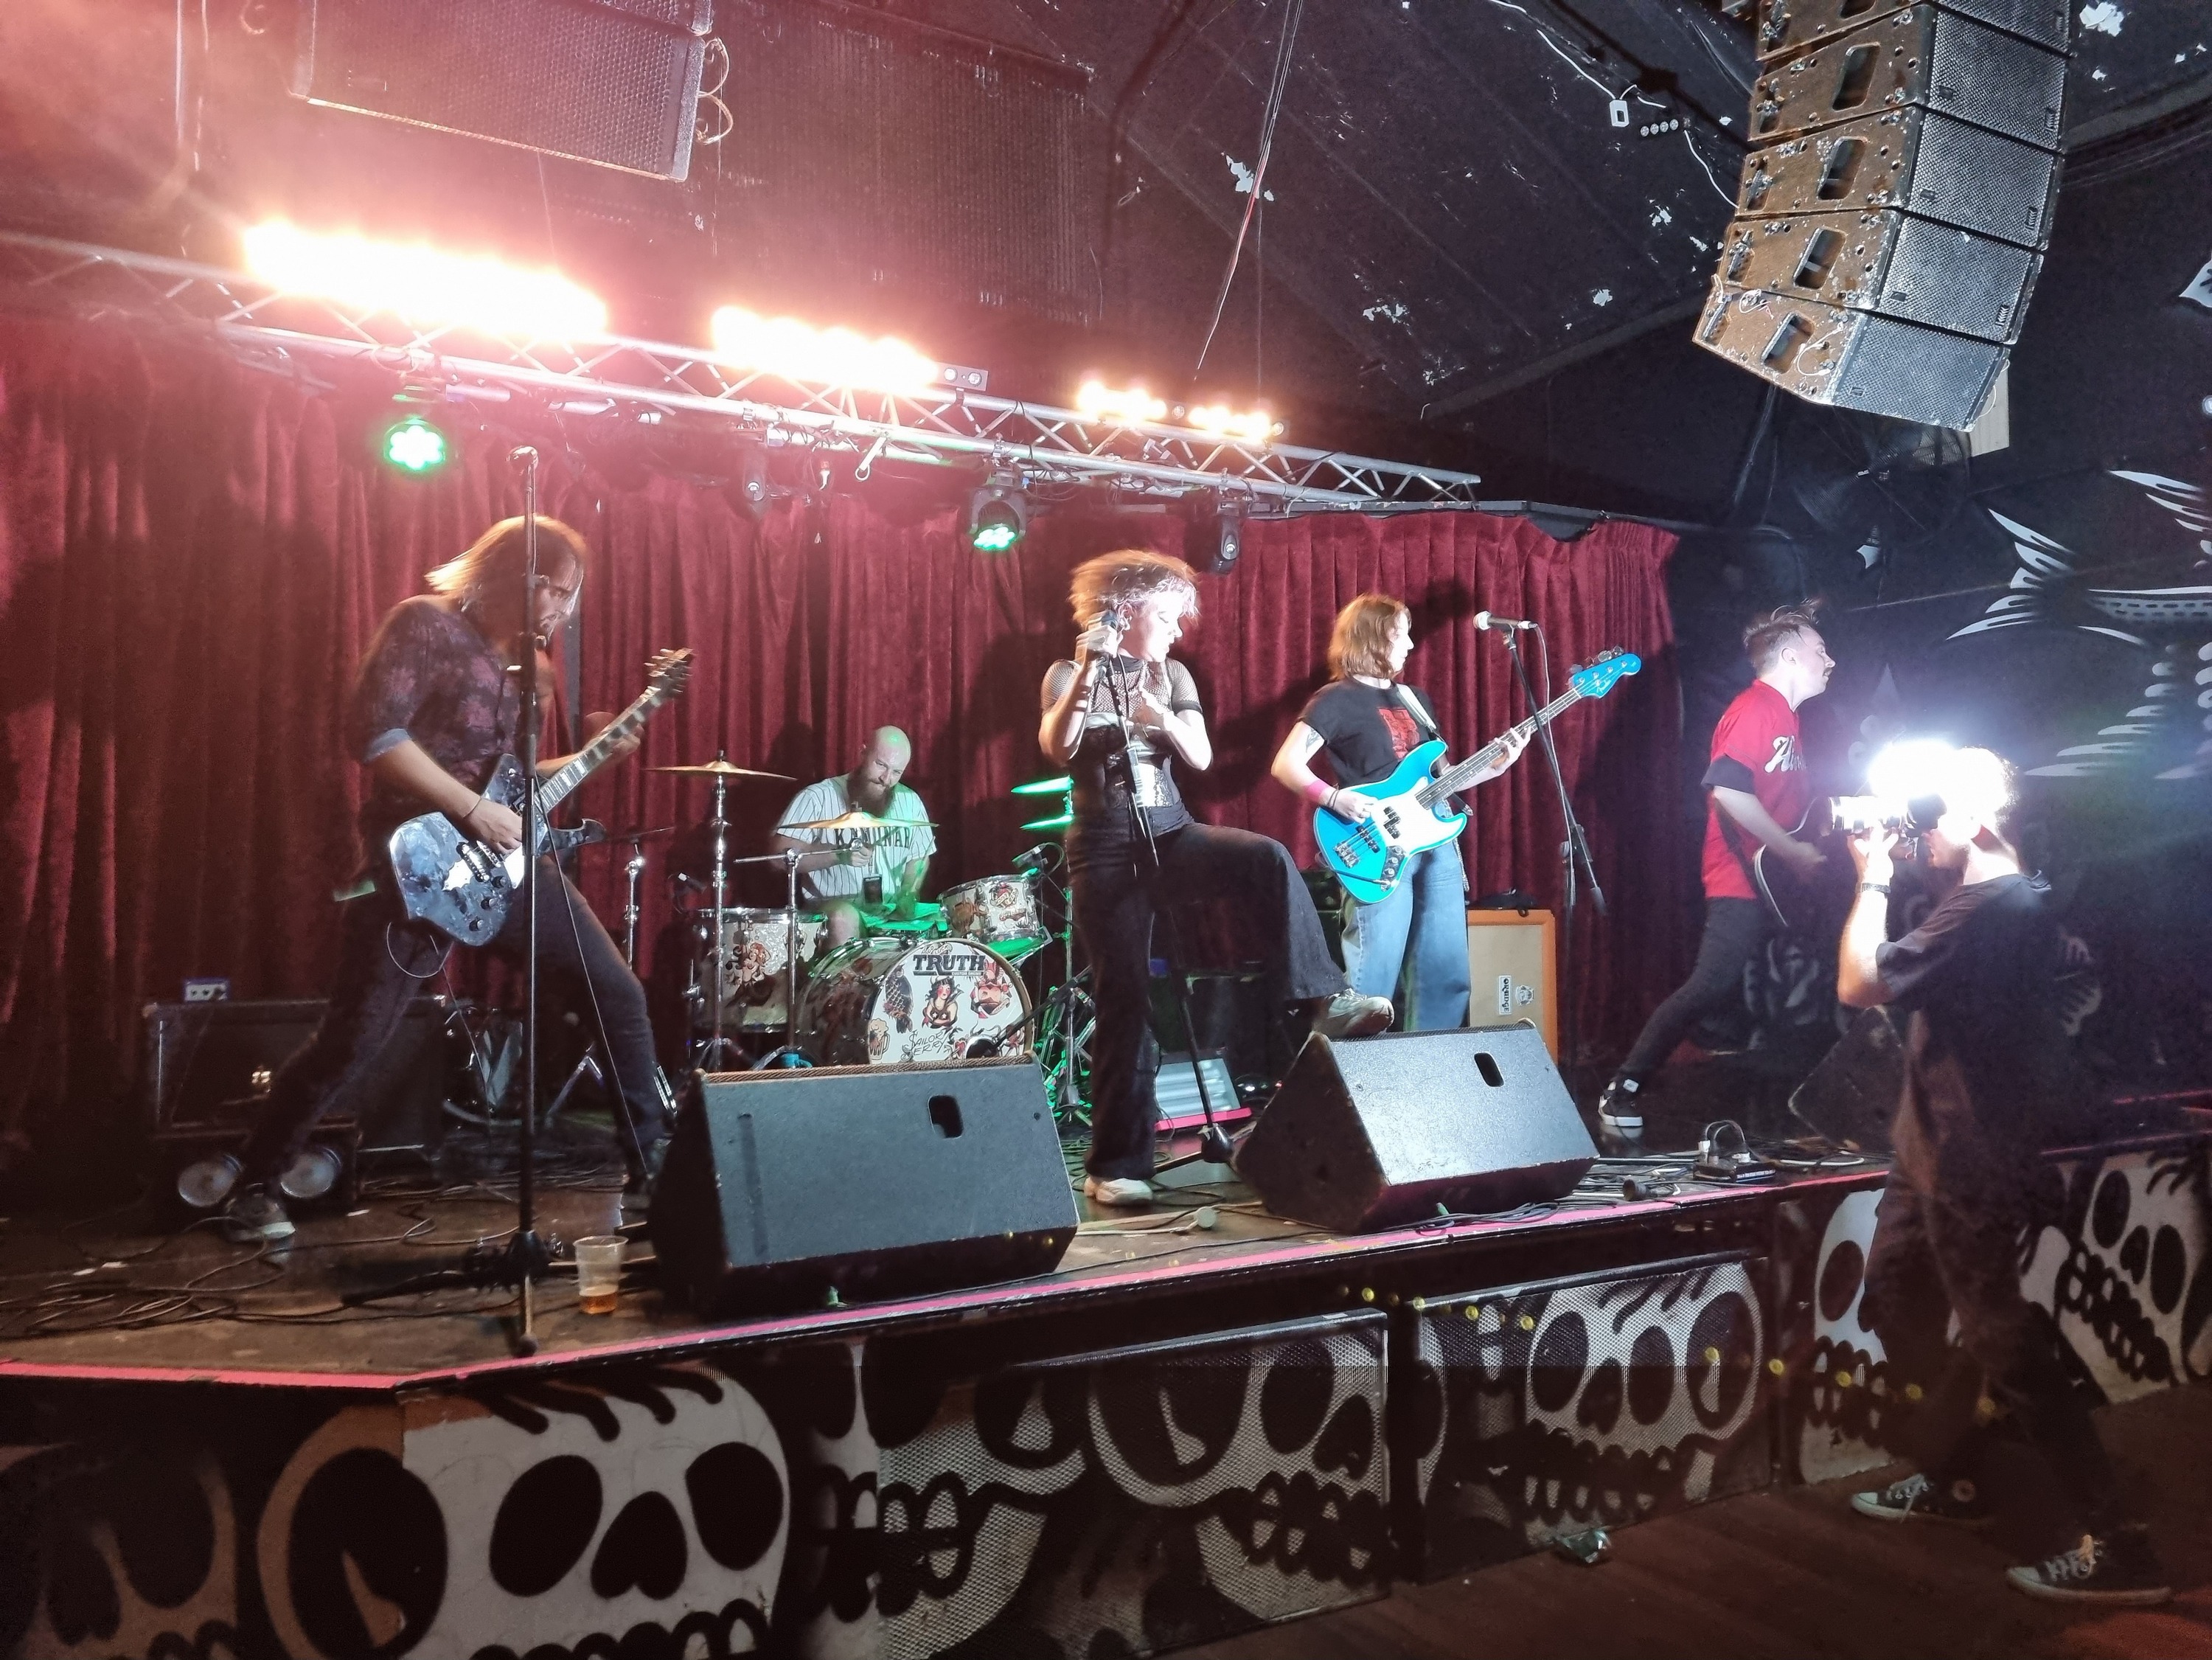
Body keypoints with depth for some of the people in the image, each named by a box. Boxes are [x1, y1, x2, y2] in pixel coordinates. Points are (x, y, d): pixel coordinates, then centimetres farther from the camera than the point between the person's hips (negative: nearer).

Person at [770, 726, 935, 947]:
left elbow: (919, 858, 18)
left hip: (892, 911, 4)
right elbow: (780, 854, -13)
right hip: (833, 905, -4)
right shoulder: (818, 798, -7)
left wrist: (908, 897, -2)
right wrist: (839, 855, -25)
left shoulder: (909, 802, 8)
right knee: (844, 918, -36)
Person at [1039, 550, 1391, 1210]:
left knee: (1268, 859, -27)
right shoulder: (1068, 675, 1)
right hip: (1105, 854, -3)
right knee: (1124, 1000, -6)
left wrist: (1161, 715, -21)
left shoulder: (1172, 676, 11)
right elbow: (1057, 749, -17)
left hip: (1173, 837, 3)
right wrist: (1088, 671, -28)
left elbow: (1201, 756, -2)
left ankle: (1322, 998, -25)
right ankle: (1116, 1166, 2)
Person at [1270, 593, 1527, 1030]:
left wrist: (1498, 765, 11)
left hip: (1435, 841, 7)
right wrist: (1335, 799, -24)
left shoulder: (1415, 699, 19)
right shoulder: (1337, 700, -3)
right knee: (1373, 983, -9)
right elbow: (1285, 764, -11)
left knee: (1446, 974, 8)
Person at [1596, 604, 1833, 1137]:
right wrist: (1792, 852, -19)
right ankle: (1622, 1091, -8)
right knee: (1710, 987, -15)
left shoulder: (1785, 716, 20)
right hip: (1743, 881, -10)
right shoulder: (1755, 708, -11)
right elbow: (1727, 787, -25)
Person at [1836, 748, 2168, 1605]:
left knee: (2007, 1345, -4)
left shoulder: (1987, 907, -23)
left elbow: (1858, 984, -21)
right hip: (1940, 1153, 11)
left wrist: (1873, 879, -10)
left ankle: (2118, 1544, 6)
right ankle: (1952, 1480, 32)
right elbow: (1906, 973, 20)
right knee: (1896, 1300, 20)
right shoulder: (2006, 899, 10)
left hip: (1972, 1165, -11)